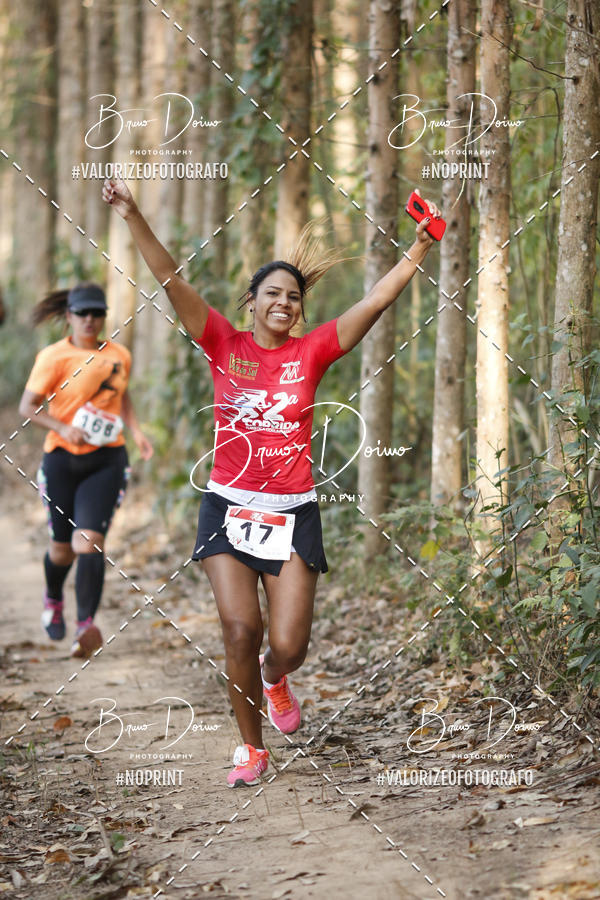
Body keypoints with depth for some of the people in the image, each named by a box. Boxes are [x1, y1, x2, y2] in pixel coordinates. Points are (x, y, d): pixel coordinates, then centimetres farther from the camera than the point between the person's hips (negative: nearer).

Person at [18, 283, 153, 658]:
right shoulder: (54, 357, -5)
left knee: (89, 539, -17)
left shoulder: (119, 355, 8)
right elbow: (28, 407, -4)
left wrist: (136, 430, 11)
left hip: (107, 460, 1)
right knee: (62, 545, 8)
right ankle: (53, 599, 42)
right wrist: (63, 428, -19)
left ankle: (87, 624, -25)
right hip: (62, 459, -1)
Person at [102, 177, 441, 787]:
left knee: (288, 646, -4)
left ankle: (273, 679, 36)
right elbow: (171, 281, -7)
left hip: (293, 513, 1)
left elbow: (376, 301, -3)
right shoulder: (225, 345, 2)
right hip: (229, 507, -1)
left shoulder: (311, 352, 3)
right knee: (241, 629, -12)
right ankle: (250, 747, 8)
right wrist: (132, 218, -16)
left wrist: (421, 248, -11)